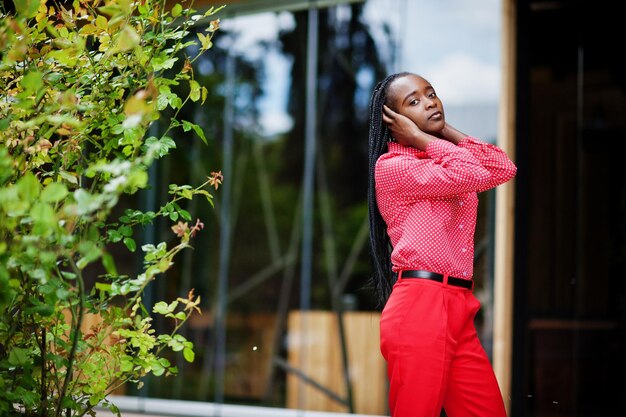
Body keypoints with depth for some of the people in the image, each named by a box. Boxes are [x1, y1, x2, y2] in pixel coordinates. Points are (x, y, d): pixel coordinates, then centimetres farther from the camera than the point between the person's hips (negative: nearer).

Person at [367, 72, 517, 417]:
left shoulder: (445, 161, 22)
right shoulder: (391, 165, -3)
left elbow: (504, 169, 6)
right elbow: (470, 174, -15)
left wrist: (447, 132, 10)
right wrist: (420, 138, -3)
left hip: (459, 309, 8)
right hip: (419, 306, -8)